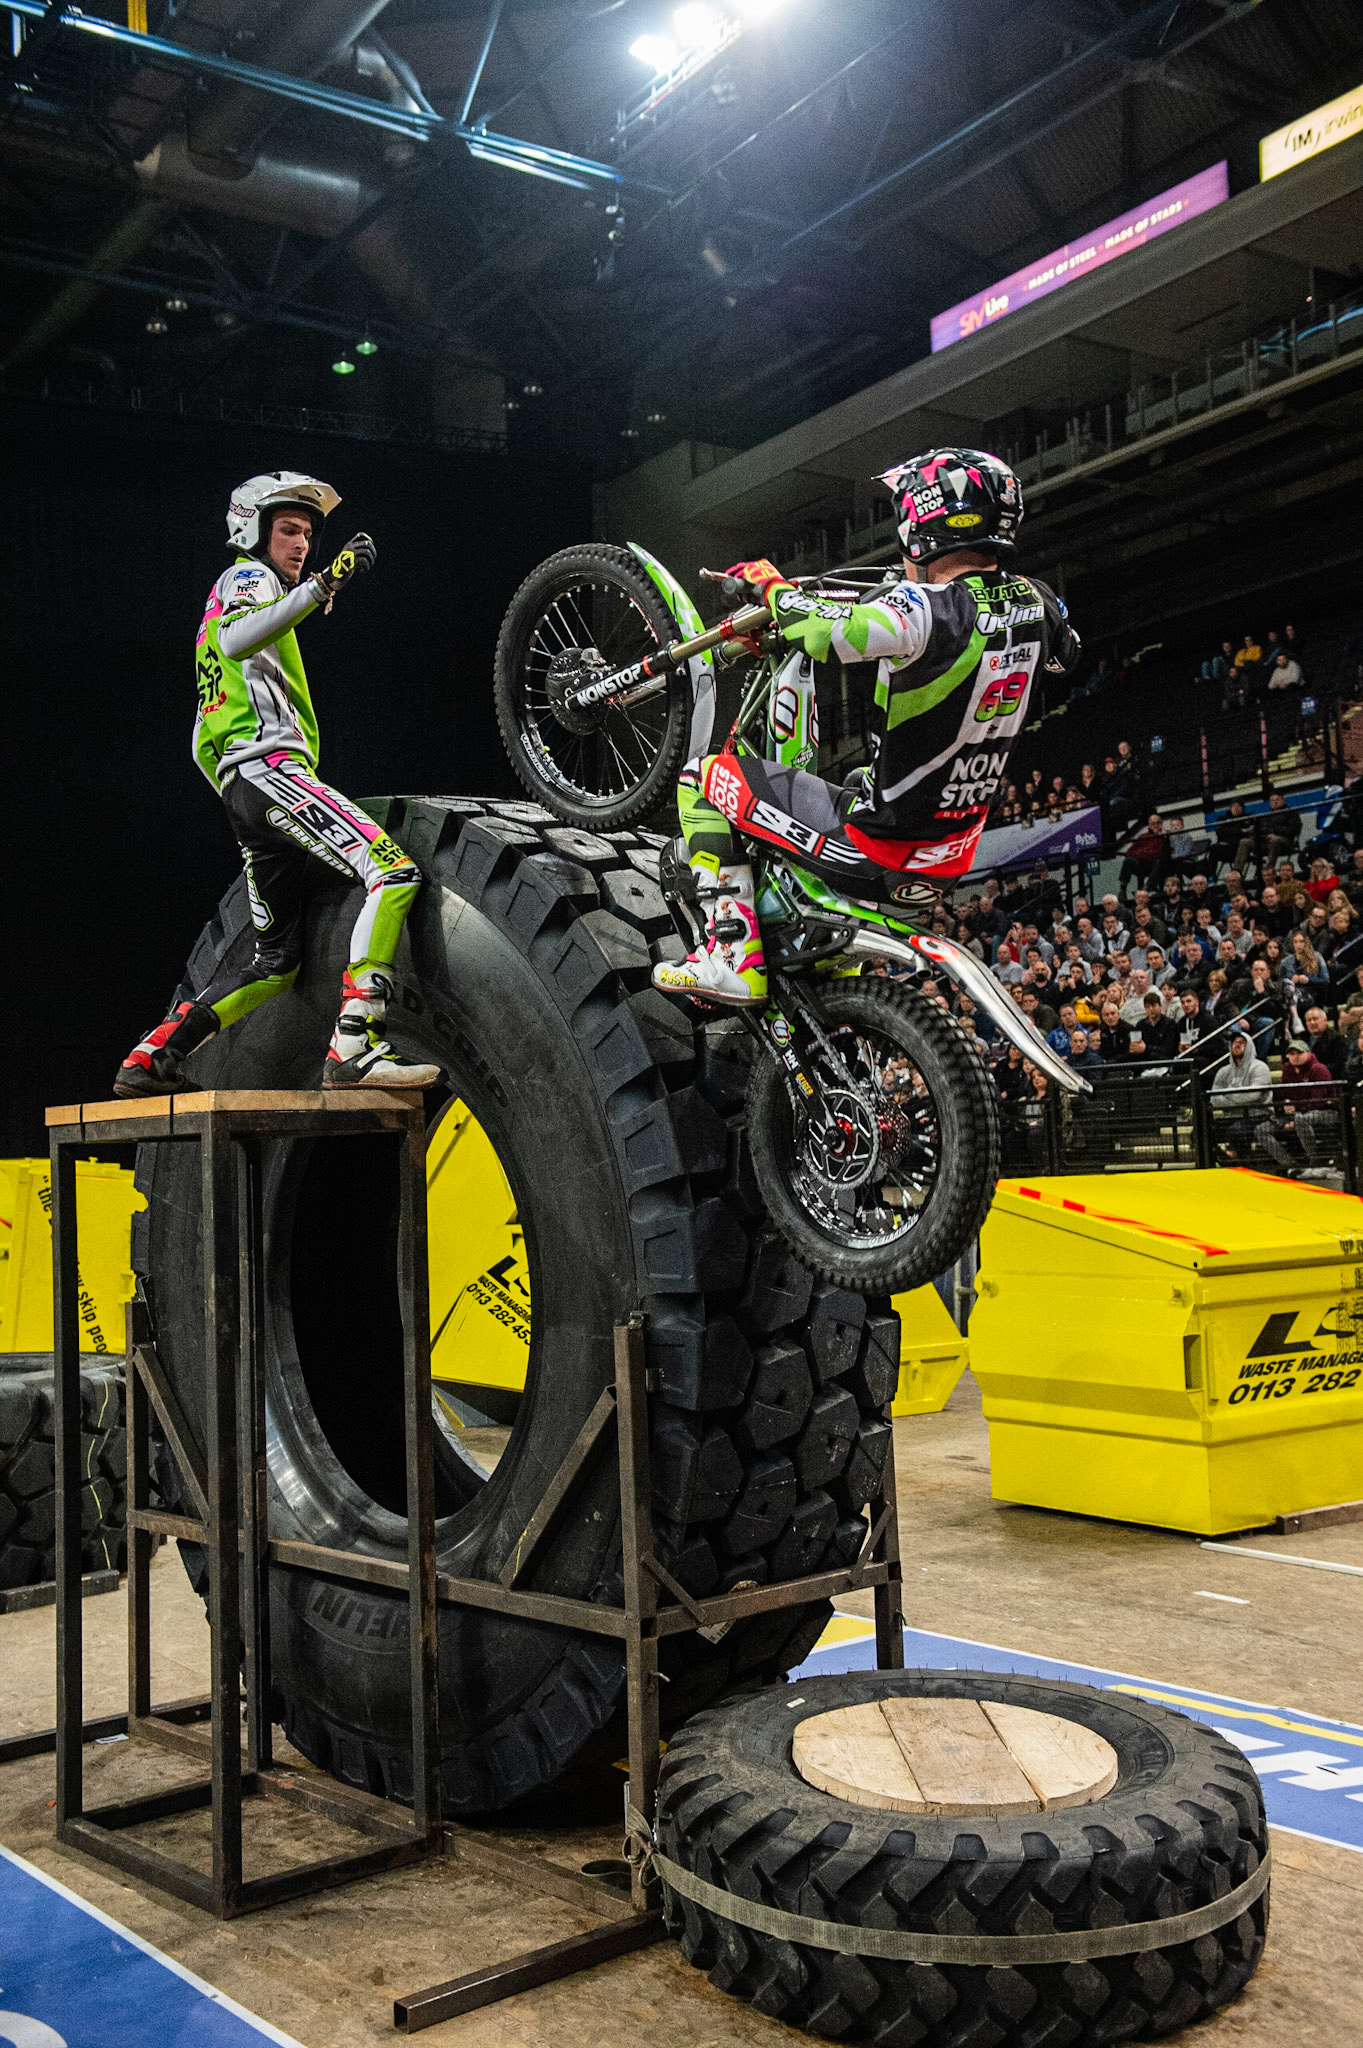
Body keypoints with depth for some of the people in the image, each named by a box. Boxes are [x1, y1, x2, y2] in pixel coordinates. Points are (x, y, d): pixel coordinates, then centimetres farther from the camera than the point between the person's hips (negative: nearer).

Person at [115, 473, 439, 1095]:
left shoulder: (231, 599, 34)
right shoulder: (246, 575, 6)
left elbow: (202, 745, 33)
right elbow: (235, 640, -23)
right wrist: (320, 586, -29)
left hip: (240, 788, 10)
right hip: (269, 767, -10)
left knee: (275, 959, 12)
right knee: (395, 872, -23)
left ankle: (152, 1057, 10)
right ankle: (354, 1045, -34)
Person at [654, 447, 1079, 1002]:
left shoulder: (932, 609, -25)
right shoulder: (1032, 603, 0)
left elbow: (826, 630, -36)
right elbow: (1066, 653, 23)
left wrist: (772, 586, -15)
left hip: (880, 843, -8)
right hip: (955, 854, 8)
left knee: (703, 778, 3)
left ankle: (735, 956, -3)